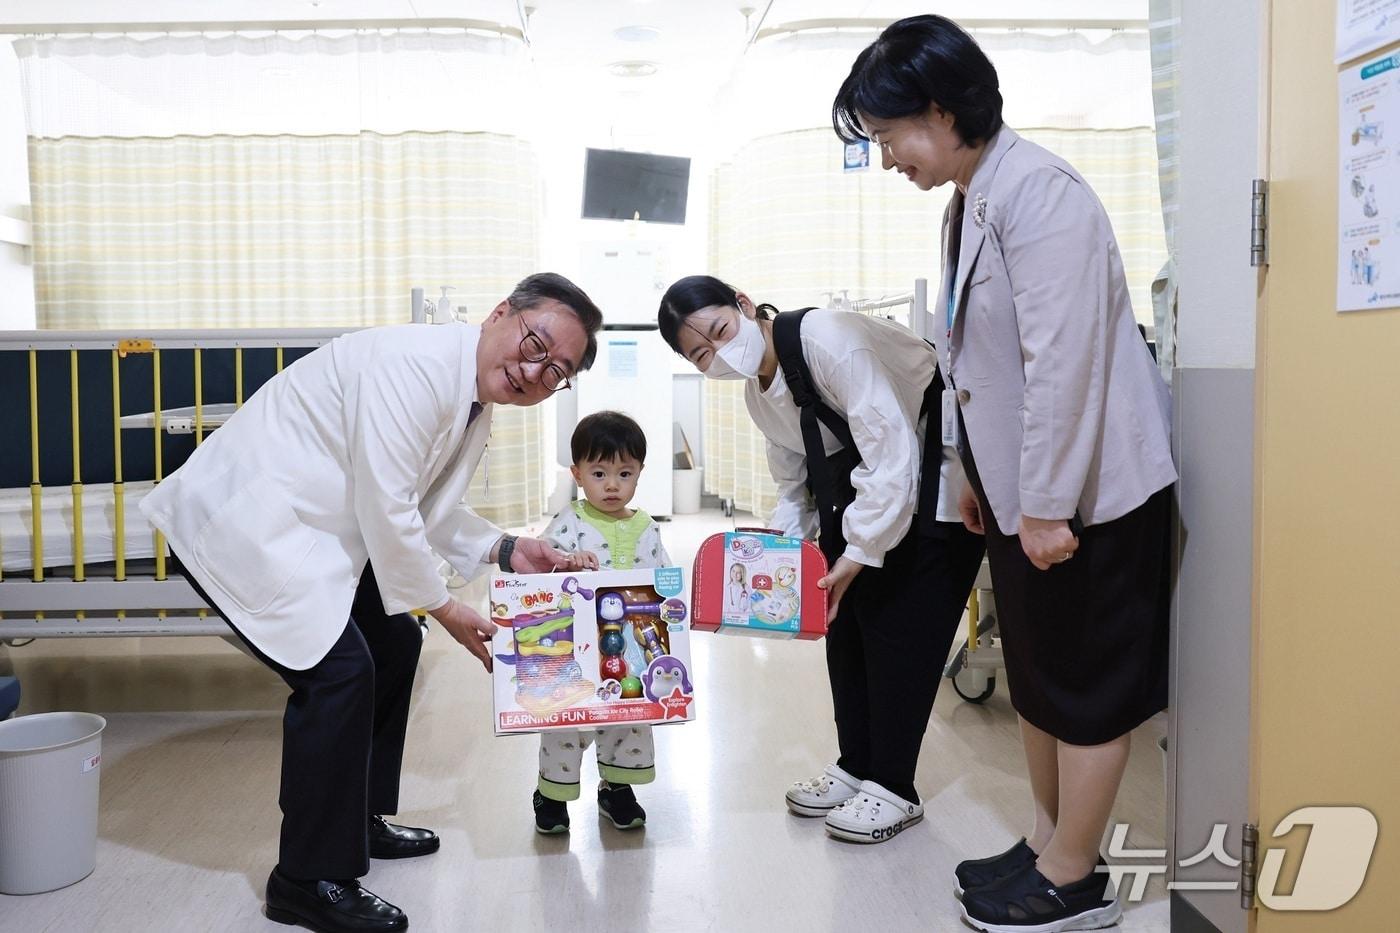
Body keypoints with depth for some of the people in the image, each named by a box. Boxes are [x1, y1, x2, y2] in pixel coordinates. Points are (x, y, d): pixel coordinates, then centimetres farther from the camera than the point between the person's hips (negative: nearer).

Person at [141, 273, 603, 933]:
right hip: (241, 525, -10)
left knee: (393, 645, 15)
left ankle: (361, 820, 32)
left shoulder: (475, 407, 6)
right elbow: (384, 506, -25)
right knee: (339, 670, -16)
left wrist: (505, 550, 2)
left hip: (310, 527, 11)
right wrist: (443, 608, -14)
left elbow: (425, 508, 16)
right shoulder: (415, 363, -26)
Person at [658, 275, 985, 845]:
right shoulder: (758, 394, 1)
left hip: (936, 486, -8)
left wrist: (858, 555, -27)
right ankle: (856, 766, 25)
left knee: (900, 627, -6)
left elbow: (893, 458, -30)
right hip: (860, 484, 9)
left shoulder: (829, 341, -28)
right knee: (846, 622, 9)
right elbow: (795, 482, 12)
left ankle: (892, 788, 8)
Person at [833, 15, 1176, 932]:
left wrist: (1047, 504, -22)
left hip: (1087, 487, -10)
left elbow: (1061, 361, -24)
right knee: (1036, 676, 18)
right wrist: (982, 477, 16)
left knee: (1087, 685, 4)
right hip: (1022, 488, 10)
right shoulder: (970, 202, 10)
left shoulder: (1037, 193, -19)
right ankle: (1049, 844, 34)